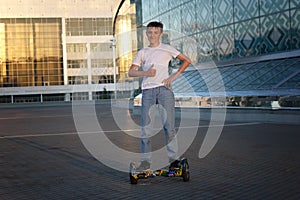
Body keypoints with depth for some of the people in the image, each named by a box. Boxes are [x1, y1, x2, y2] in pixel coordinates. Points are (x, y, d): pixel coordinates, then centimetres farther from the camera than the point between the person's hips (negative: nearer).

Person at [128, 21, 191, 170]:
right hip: (147, 91, 2)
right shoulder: (142, 52, 18)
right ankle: (145, 160, 4)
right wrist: (146, 73, -7)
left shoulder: (166, 49, 12)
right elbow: (131, 72, 11)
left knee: (168, 125, -7)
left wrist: (174, 76, 1)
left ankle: (173, 158, 1)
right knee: (146, 126, -2)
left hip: (164, 88, -2)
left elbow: (187, 61, 11)